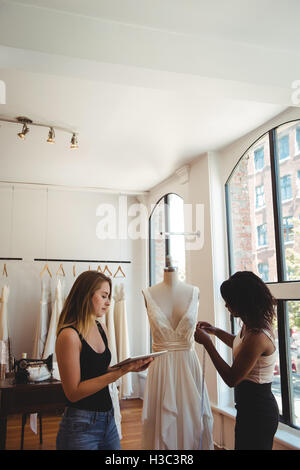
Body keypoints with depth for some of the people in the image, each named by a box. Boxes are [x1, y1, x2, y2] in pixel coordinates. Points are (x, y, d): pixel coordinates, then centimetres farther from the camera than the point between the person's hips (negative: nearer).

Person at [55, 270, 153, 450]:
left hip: (108, 419, 7)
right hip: (81, 426, -7)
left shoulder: (101, 328, 5)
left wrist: (131, 367, -3)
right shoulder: (69, 335, -19)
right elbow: (73, 392, -19)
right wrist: (119, 372, -23)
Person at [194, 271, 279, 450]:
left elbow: (232, 379, -23)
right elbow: (240, 345, 24)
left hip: (257, 411, -9)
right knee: (242, 445, 21)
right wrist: (215, 331, 11)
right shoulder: (252, 325, 1)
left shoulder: (257, 336, -30)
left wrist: (207, 343, -18)